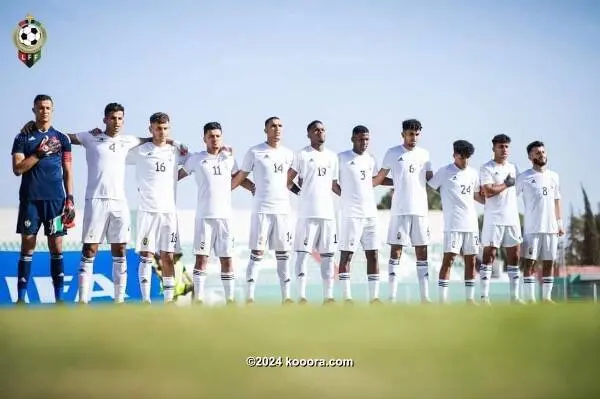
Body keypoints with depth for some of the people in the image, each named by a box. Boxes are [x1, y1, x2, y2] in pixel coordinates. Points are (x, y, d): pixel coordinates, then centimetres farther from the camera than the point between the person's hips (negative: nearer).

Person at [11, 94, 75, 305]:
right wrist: (40, 153, -13)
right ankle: (21, 298, 2)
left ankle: (59, 298, 5)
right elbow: (17, 169, -3)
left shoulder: (61, 138, 9)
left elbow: (68, 172, 10)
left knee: (56, 247, 1)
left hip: (55, 199, 1)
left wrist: (70, 199, 1)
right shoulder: (23, 138, 6)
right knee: (27, 247, 0)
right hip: (30, 199, -1)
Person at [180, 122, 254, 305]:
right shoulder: (196, 159, 4)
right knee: (202, 257, -5)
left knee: (227, 259, 4)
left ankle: (230, 298, 8)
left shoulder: (229, 159, 13)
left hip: (225, 215, 3)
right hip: (204, 215, -3)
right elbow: (179, 175, 11)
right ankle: (198, 298, -2)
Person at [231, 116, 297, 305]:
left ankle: (286, 296, 9)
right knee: (257, 253, -5)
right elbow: (241, 176, 3)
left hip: (283, 209, 4)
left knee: (283, 253, 6)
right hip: (261, 209, -4)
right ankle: (249, 297, -4)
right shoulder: (254, 152, -2)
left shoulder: (288, 154, 10)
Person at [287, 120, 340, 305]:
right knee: (303, 252, -4)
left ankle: (328, 295, 8)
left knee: (328, 254, 5)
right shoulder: (302, 155, 0)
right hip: (307, 212, -5)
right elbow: (288, 179, 0)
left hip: (328, 212, 5)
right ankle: (301, 295, -4)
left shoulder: (332, 156, 15)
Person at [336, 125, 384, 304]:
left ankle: (374, 296, 5)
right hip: (351, 214, -6)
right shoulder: (342, 158, -2)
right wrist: (344, 194, -3)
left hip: (371, 213, 6)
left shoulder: (371, 159, 15)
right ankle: (347, 297, -1)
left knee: (373, 254, 3)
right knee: (346, 254, -3)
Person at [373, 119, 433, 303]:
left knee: (422, 251, 5)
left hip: (421, 210, 4)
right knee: (396, 250, -3)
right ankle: (392, 296, -2)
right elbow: (380, 177, 5)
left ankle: (425, 296, 9)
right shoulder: (393, 153, 1)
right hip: (399, 210, -4)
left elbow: (431, 179, 17)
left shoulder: (424, 154, 11)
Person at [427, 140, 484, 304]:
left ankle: (470, 298, 13)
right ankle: (443, 299, -7)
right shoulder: (444, 172, -3)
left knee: (471, 260, 7)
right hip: (453, 224, -5)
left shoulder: (473, 173, 13)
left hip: (471, 224, 5)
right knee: (448, 259, -9)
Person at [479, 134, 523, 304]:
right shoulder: (487, 168, -5)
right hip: (494, 219, -6)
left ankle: (514, 296, 11)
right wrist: (507, 184, -8)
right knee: (489, 256, -6)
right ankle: (485, 296, -4)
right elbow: (488, 192, -16)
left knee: (514, 257, 6)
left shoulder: (513, 167, 15)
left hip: (512, 218, 6)